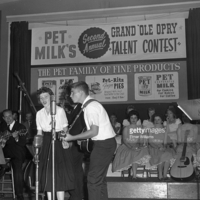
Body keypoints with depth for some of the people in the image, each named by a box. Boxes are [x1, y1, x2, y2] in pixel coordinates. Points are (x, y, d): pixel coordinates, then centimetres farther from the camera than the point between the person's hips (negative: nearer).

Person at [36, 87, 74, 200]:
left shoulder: (60, 110, -5)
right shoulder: (39, 114, 7)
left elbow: (65, 130, -4)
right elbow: (39, 133, 9)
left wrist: (65, 143, -14)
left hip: (59, 144, -3)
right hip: (46, 144, 4)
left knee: (60, 173, -3)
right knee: (47, 174, 4)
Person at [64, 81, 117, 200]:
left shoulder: (91, 106, -18)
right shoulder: (90, 105, 11)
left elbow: (94, 132, -22)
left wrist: (72, 138, -16)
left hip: (104, 144, -10)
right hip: (105, 143, 10)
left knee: (93, 179, -5)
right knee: (100, 179, 18)